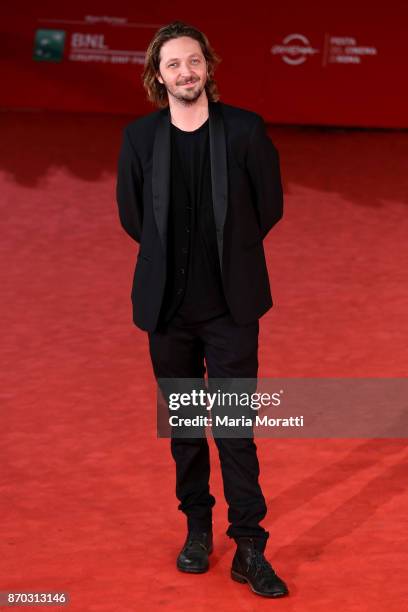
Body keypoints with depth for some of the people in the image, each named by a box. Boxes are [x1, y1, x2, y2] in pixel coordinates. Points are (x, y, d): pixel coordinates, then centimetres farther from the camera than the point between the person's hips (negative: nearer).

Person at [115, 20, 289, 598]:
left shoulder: (245, 128, -5)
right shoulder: (139, 136, -1)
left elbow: (269, 204, 5)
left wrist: (228, 252, 10)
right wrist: (172, 254, 12)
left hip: (231, 304, -2)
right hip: (168, 305, 2)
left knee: (235, 427, -2)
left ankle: (249, 549, 6)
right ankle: (197, 527, 28)